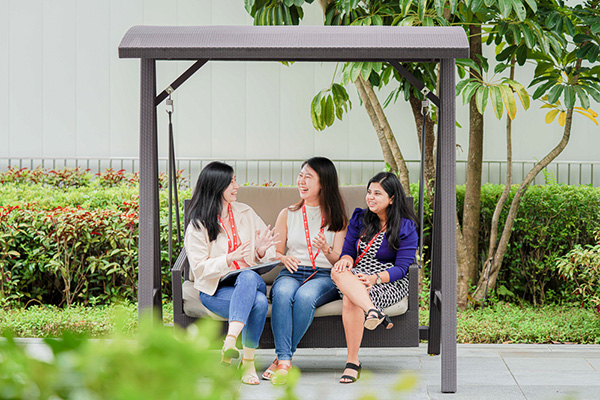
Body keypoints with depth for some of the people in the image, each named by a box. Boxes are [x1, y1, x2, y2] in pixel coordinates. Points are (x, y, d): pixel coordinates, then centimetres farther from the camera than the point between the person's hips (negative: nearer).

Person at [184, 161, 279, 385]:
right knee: (259, 302, -34)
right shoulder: (198, 226, -1)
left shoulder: (245, 213, 12)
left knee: (248, 277, -36)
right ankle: (247, 362, -31)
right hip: (214, 289, -3)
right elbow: (200, 268, -10)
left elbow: (269, 255, 15)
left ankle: (230, 341, -42)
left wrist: (261, 251, -10)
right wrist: (230, 259, -25)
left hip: (251, 281, 3)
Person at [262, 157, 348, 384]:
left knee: (305, 296, -37)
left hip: (324, 276, -2)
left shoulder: (337, 218, 11)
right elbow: (275, 252, 15)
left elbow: (339, 260, 4)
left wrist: (326, 250, -19)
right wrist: (284, 258, -9)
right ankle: (284, 361, -43)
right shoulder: (288, 214, 17)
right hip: (291, 273, 2)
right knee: (283, 293, -35)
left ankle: (282, 358, -30)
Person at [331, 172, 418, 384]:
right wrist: (345, 260, -13)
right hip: (356, 278, 5)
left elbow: (401, 268, -6)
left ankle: (352, 362, -32)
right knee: (338, 272, -32)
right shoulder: (359, 219, 14)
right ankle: (373, 312, -52)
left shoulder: (406, 229, 0)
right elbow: (348, 252, 13)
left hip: (390, 284, -5)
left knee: (350, 299, -34)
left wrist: (375, 278, -24)